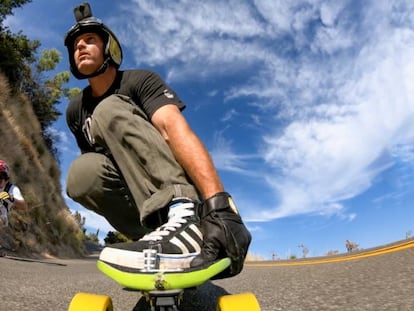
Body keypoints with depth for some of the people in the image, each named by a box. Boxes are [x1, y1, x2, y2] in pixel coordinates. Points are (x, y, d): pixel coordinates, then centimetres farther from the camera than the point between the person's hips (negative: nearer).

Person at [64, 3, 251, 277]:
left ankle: (185, 214, -42)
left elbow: (174, 127, -26)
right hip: (136, 201, 4)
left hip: (173, 183, -3)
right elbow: (94, 161, 18)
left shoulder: (140, 80, -6)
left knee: (109, 110, -24)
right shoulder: (75, 111, 11)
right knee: (81, 171, -26)